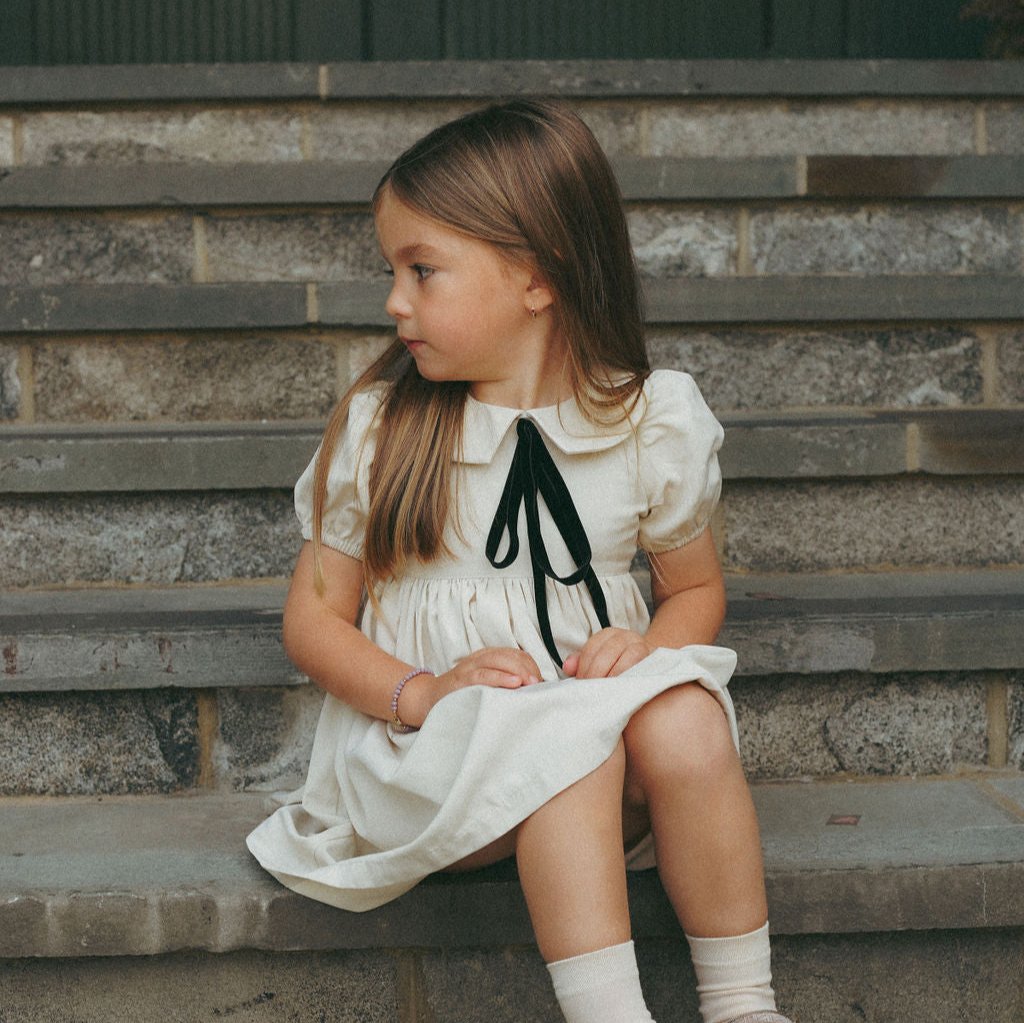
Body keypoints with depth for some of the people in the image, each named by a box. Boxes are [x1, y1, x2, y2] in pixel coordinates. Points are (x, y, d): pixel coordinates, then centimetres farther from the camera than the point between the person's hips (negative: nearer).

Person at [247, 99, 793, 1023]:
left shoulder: (653, 420, 1)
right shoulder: (379, 430, 0)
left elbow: (696, 588, 14)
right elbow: (314, 615, 4)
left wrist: (648, 645, -11)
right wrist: (423, 693, -15)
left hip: (596, 704, 2)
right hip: (438, 739, -1)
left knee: (683, 722, -31)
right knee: (567, 740, -34)